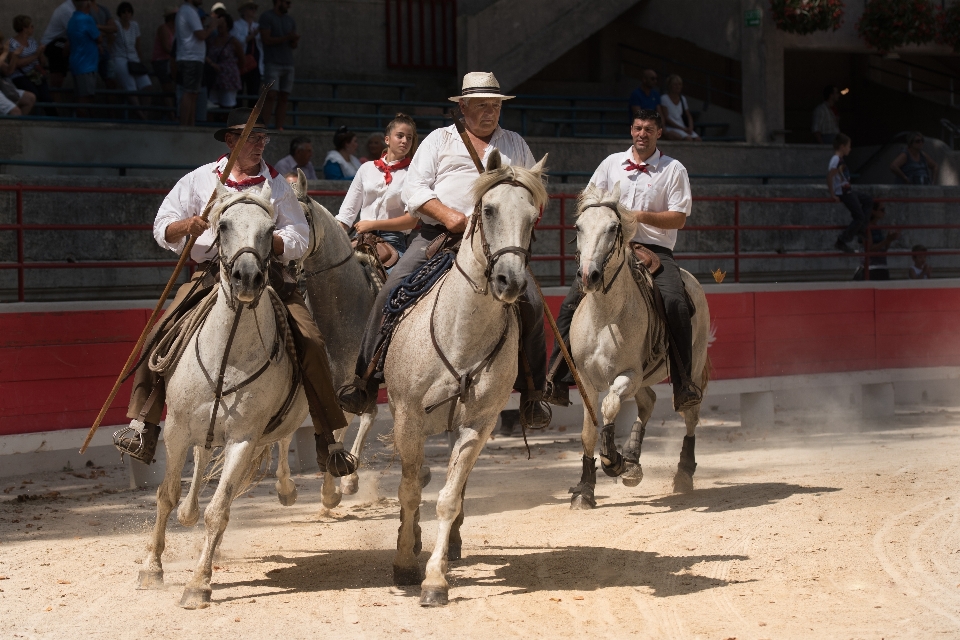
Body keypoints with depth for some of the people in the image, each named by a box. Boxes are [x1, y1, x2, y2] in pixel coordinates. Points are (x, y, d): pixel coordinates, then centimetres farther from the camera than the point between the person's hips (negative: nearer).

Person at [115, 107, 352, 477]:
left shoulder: (276, 184, 10)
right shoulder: (200, 180, 11)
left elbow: (299, 241, 4)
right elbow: (163, 230, 9)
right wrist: (188, 226, -13)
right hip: (210, 276, 1)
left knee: (311, 342, -18)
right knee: (159, 339, -17)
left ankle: (327, 439, -9)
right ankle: (145, 432, -9)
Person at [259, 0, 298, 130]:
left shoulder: (290, 20, 17)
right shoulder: (267, 17, -1)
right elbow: (266, 40, -10)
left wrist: (295, 40, -6)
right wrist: (286, 38, -15)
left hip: (288, 64, 6)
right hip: (272, 64, -6)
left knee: (283, 97, -1)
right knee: (271, 95, -14)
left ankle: (279, 128, -2)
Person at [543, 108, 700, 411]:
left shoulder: (674, 170, 5)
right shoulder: (612, 163, 14)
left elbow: (679, 218, -2)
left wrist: (641, 216, -16)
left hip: (655, 249, -3)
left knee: (675, 303, -28)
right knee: (572, 303, -14)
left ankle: (683, 382, -21)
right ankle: (558, 379, -11)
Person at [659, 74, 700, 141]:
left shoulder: (683, 99, 20)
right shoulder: (664, 98, -1)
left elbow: (689, 116, 21)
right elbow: (666, 118, -7)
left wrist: (690, 128, -2)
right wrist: (682, 128, -12)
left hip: (683, 128, 6)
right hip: (671, 129, -6)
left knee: (697, 138, -23)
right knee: (688, 138, -33)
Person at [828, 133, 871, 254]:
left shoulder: (839, 160, 12)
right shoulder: (837, 160, -19)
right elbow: (829, 177, -25)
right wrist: (833, 195, -21)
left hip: (848, 191, 10)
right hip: (844, 193, -10)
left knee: (868, 201, 23)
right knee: (859, 217, -6)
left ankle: (858, 228, 21)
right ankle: (842, 241, -5)